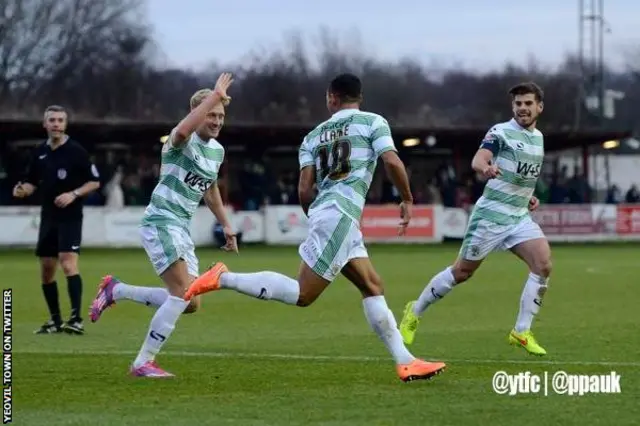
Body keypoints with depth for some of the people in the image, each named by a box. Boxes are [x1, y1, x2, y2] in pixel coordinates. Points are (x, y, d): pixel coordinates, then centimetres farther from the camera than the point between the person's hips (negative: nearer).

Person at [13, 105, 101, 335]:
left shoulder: (76, 151, -7)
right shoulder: (40, 152, 7)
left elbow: (94, 182, -4)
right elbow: (32, 182, 16)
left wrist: (74, 194, -18)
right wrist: (23, 190, -6)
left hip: (70, 217, -6)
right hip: (48, 217, 6)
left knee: (68, 263, -19)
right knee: (46, 270, 9)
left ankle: (76, 319, -22)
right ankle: (55, 320, 21)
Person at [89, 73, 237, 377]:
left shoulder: (217, 150, 13)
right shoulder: (183, 141, -13)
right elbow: (182, 131, -41)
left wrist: (225, 225, 33)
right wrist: (215, 96, -35)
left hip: (182, 229, 9)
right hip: (161, 223, -9)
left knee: (190, 304, 5)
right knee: (184, 293, -21)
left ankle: (116, 291, 21)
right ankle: (143, 363, -13)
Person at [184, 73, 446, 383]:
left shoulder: (314, 135, 19)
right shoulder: (372, 122, 6)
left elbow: (304, 189, 9)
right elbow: (392, 162, -9)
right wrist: (407, 200, 6)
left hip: (321, 211, 7)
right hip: (341, 214, -7)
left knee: (372, 287, 10)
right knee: (303, 294, -10)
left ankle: (405, 362, 6)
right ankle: (223, 278, -15)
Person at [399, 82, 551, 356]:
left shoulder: (538, 138, 12)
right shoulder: (501, 132, -10)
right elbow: (478, 161, -27)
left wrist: (528, 197, 14)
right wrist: (485, 167, -50)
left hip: (520, 217, 6)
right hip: (491, 214, -6)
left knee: (543, 265, -15)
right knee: (462, 272, 3)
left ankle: (522, 332, -6)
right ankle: (414, 312, 24)